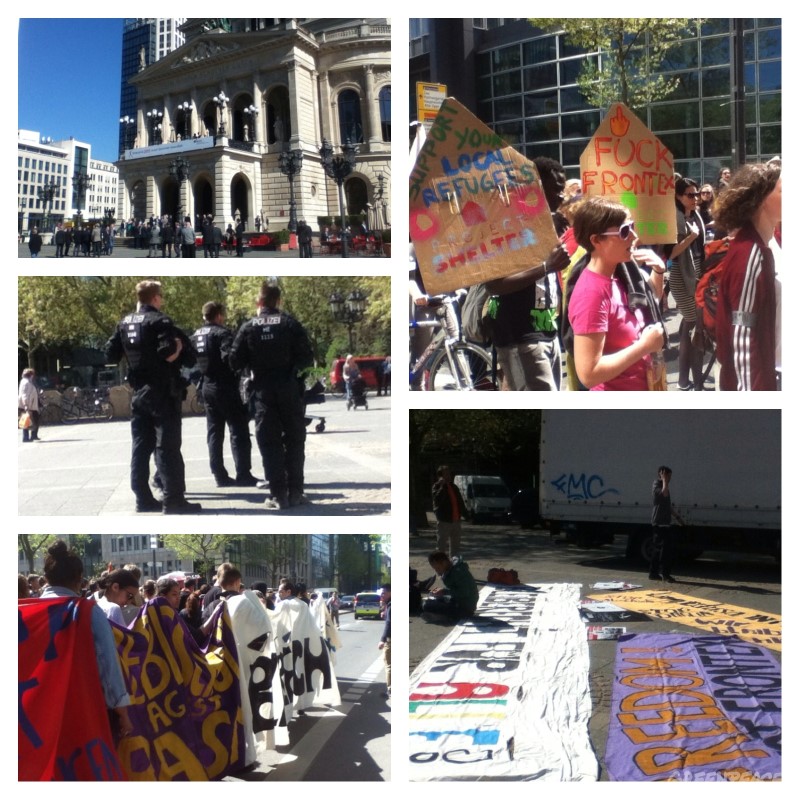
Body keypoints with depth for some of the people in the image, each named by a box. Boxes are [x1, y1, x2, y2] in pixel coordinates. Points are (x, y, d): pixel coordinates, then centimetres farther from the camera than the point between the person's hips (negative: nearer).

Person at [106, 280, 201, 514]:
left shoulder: (125, 323, 11)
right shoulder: (159, 320, -12)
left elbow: (111, 354, 13)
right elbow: (168, 352, -25)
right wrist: (178, 348, -5)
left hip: (139, 393, 7)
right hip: (163, 393, -7)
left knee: (140, 446, 10)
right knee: (167, 447, -6)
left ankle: (143, 498, 12)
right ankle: (173, 500, -6)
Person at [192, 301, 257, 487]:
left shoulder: (196, 336, 11)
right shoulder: (222, 333, -12)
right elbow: (229, 356, -25)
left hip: (208, 388, 7)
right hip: (226, 388, -7)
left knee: (214, 433, 10)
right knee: (239, 431, -1)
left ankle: (220, 475, 10)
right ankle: (243, 474, -3)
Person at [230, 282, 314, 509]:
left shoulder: (248, 327, 1)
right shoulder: (290, 323, -3)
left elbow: (236, 361, -1)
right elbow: (307, 358, -7)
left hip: (263, 390, 1)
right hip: (289, 388, 0)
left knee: (269, 442, 4)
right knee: (294, 440, 9)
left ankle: (278, 494, 1)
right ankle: (295, 492, 8)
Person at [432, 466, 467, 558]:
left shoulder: (454, 487, 15)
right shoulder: (437, 487, -5)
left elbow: (460, 502, 20)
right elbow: (437, 499, -24)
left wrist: (465, 515, 14)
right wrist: (442, 486, -28)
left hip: (456, 520, 7)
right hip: (444, 520, -7)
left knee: (455, 545, 15)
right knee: (441, 545, -6)